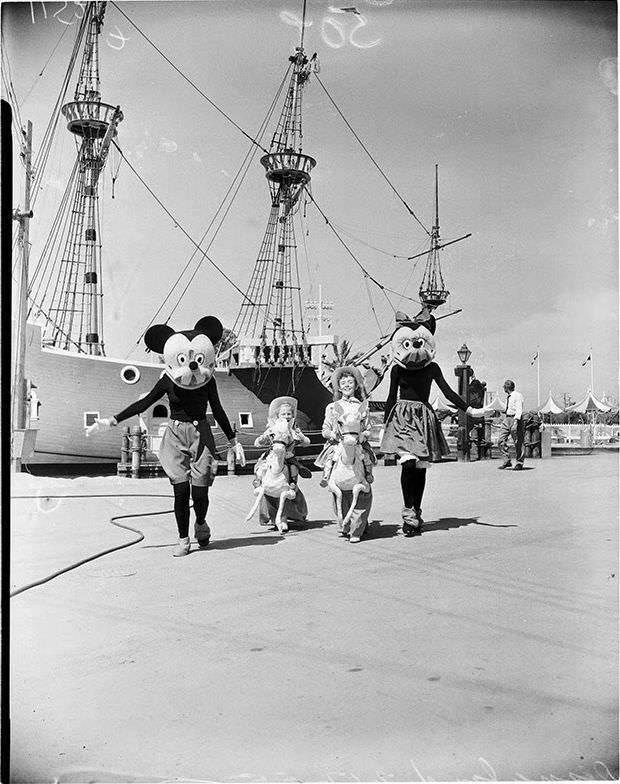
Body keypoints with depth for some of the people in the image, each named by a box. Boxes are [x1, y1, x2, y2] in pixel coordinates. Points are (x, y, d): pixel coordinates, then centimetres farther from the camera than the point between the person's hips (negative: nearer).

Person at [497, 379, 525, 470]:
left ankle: (519, 463, 6)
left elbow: (519, 410, -17)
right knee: (501, 440, -2)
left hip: (515, 419, -8)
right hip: (507, 418, 8)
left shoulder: (517, 396, -8)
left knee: (518, 442, -2)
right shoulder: (508, 397, 17)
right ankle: (506, 461, 4)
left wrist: (515, 422, -27)